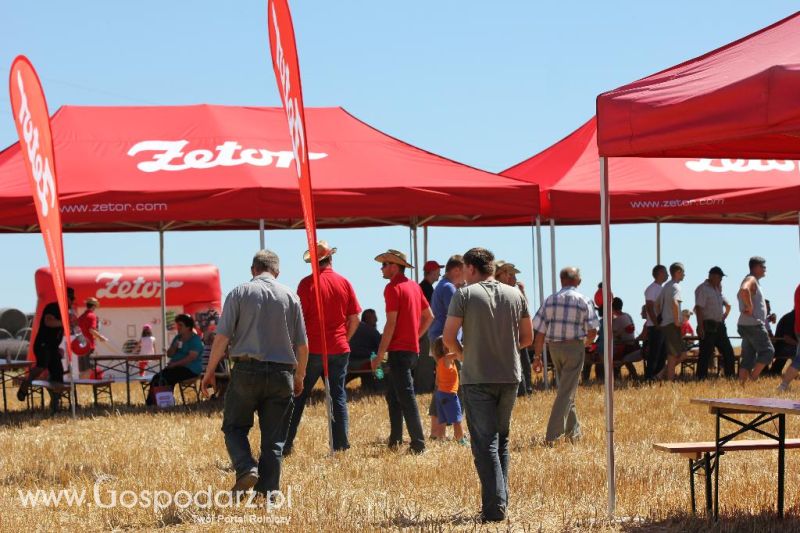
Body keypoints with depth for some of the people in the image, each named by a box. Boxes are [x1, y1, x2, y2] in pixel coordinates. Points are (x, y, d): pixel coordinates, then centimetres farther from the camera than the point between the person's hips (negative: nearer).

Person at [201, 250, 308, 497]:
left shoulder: (239, 293, 1)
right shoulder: (291, 297, 7)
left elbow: (222, 337, -5)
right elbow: (302, 345, 9)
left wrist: (209, 371, 3)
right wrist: (299, 376, 22)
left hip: (246, 370, -2)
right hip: (281, 374, 2)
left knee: (234, 426, 12)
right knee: (273, 438, 8)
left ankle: (246, 469, -12)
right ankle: (267, 492, 4)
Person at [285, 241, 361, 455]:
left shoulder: (307, 284, -8)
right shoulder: (344, 283, 3)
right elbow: (354, 319, 5)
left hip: (312, 349, -3)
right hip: (339, 349, 3)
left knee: (299, 397, 4)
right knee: (338, 397, 8)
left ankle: (286, 444, 4)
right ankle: (341, 445, 5)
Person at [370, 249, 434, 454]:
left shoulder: (393, 288, -12)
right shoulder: (414, 286, 13)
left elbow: (391, 323, -17)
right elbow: (429, 316, 18)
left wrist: (380, 354, -14)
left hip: (399, 350, -9)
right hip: (412, 348, 9)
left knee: (406, 397, -7)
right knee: (393, 394, 18)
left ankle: (418, 444, -9)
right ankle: (395, 440, 19)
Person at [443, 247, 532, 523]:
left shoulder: (465, 295, -6)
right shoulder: (515, 295, 7)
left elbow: (449, 337, -10)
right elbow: (527, 337, 11)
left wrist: (462, 355, 8)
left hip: (477, 378, -4)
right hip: (510, 376, 4)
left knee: (485, 443, -3)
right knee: (501, 441, 17)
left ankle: (494, 508, -11)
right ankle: (501, 501, 17)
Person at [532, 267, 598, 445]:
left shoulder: (550, 300, 3)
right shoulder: (583, 301, -4)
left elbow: (540, 331, 0)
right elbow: (592, 331, -7)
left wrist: (537, 356, 5)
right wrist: (587, 342, 14)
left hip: (554, 347, 4)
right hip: (574, 346, -4)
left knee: (567, 389, 20)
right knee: (566, 392, -2)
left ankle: (573, 431, 29)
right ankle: (552, 435, -10)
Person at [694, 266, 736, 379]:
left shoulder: (718, 289, 18)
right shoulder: (702, 289, -9)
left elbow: (728, 305, 33)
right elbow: (699, 308, -19)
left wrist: (724, 316, 16)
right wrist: (700, 327, -25)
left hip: (719, 326, 9)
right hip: (708, 326, -9)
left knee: (728, 351, 7)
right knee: (706, 354, -7)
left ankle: (731, 376, 12)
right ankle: (701, 378, -5)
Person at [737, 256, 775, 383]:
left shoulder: (753, 281, 22)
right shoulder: (751, 280, -11)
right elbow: (744, 290, -34)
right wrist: (750, 307, -23)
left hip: (745, 325, 10)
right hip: (753, 324, -10)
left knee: (748, 358, 6)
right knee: (768, 351, -6)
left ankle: (741, 384, 1)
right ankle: (753, 377, -9)